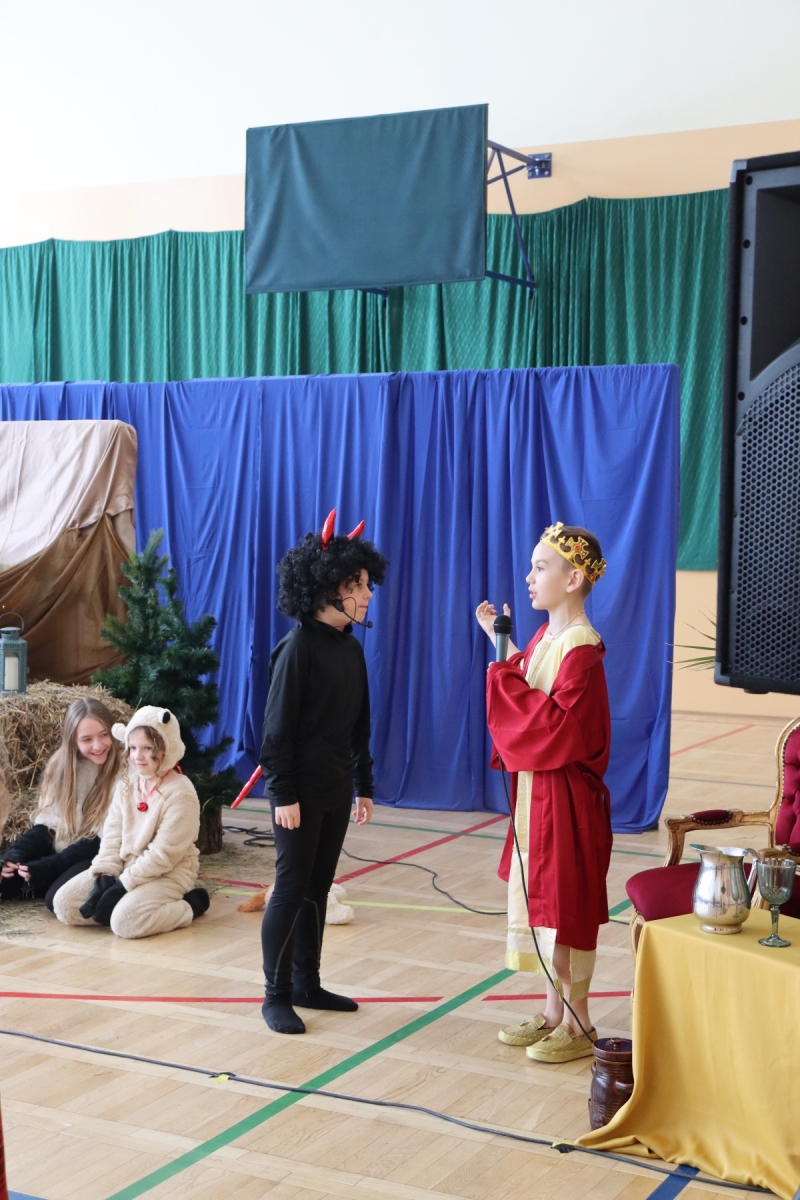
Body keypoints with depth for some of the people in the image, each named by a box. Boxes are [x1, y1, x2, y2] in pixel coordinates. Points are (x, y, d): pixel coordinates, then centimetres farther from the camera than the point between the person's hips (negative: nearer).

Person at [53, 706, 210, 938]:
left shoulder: (180, 794, -18)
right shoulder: (126, 783, 5)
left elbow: (163, 855, -20)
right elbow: (112, 834, 3)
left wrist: (122, 886, -21)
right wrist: (105, 877, -12)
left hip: (168, 874, -7)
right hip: (125, 867, 7)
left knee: (124, 921, -32)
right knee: (64, 903, -8)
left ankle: (190, 904, -8)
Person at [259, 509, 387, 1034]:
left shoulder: (351, 648, 8)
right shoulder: (299, 647, -14)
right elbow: (278, 728, -14)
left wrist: (364, 787, 14)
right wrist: (283, 794, -16)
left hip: (335, 791, 7)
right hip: (301, 792, -7)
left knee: (318, 888, 13)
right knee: (292, 888, -1)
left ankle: (307, 984, 23)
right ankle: (276, 995, 9)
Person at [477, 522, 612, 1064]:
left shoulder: (581, 648, -18)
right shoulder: (546, 637, 10)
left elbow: (558, 725, -25)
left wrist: (508, 679, -19)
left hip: (564, 794, -9)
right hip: (534, 789, 9)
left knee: (565, 901, 0)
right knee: (540, 897, 14)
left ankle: (579, 1025, 13)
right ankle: (554, 1012, 26)